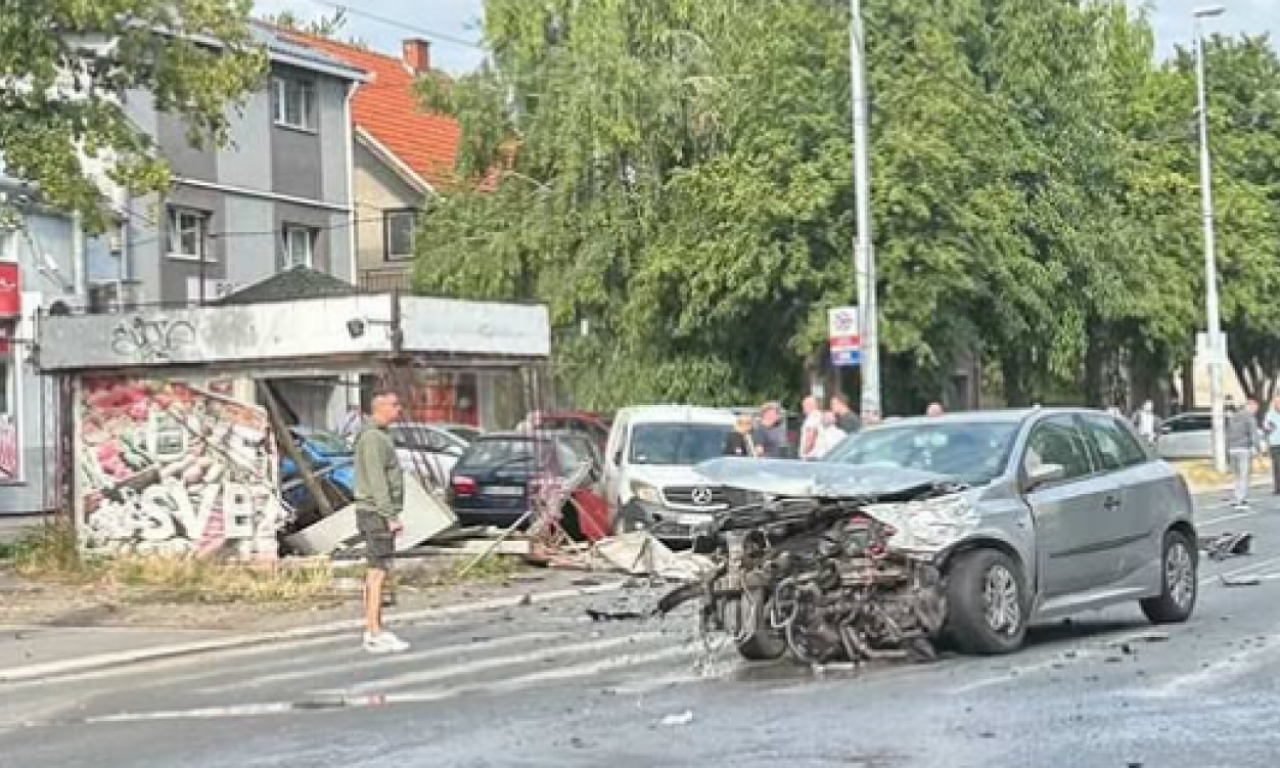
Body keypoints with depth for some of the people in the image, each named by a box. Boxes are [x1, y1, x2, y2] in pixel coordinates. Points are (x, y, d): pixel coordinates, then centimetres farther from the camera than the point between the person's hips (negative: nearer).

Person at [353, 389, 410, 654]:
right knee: (378, 573, -9)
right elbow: (377, 481, -22)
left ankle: (374, 631, 15)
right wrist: (391, 517, -23)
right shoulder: (373, 438, -17)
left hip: (379, 514, 10)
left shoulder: (378, 436, 17)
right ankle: (375, 636, -9)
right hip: (378, 513, -10)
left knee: (376, 573, 11)